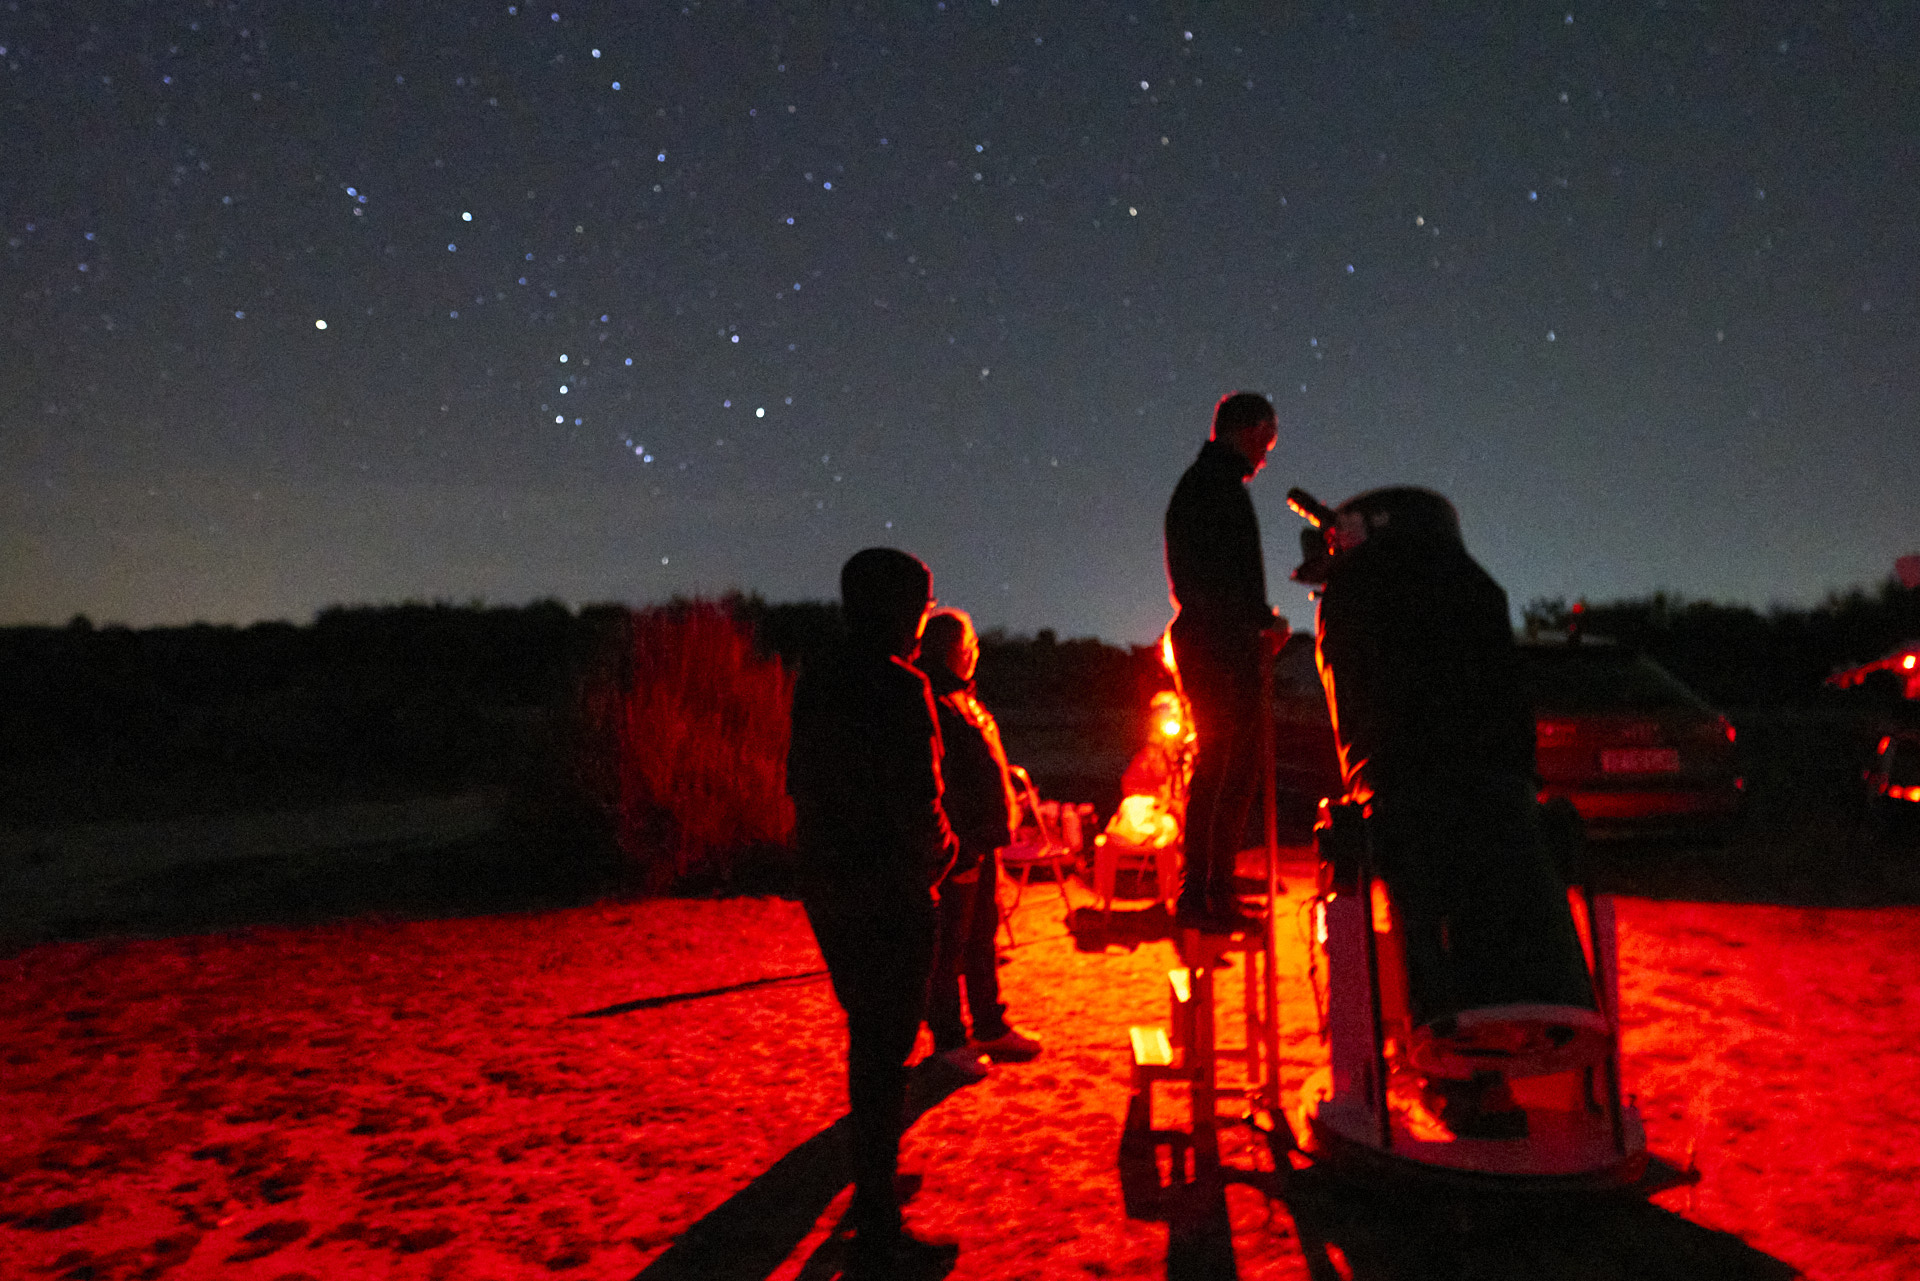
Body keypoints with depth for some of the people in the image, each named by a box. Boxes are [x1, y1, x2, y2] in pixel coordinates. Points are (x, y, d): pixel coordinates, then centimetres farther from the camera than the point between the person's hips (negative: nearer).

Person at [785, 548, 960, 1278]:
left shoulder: (816, 684, 8)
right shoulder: (899, 688, -17)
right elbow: (919, 798, -19)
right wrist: (939, 850, -1)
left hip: (828, 888, 8)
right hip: (890, 890, -8)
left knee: (868, 1036, 23)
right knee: (885, 1049, -2)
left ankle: (873, 1187, 39)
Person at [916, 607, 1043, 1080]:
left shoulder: (965, 700, 17)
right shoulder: (933, 705, -14)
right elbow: (939, 781, -20)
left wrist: (998, 827, 18)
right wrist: (959, 843, -23)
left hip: (983, 840, 10)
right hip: (960, 842, -10)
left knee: (982, 935, 17)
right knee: (951, 940, -1)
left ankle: (991, 1028, 28)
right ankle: (948, 1040, 9)